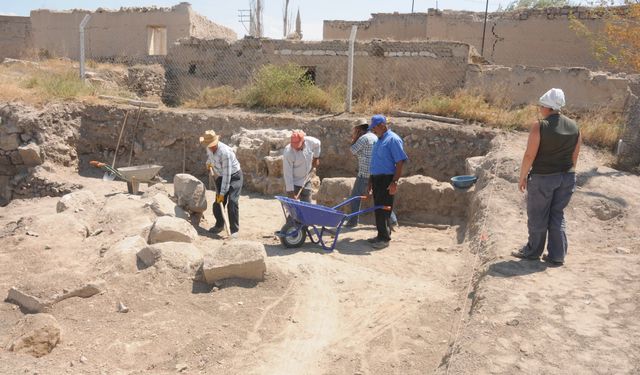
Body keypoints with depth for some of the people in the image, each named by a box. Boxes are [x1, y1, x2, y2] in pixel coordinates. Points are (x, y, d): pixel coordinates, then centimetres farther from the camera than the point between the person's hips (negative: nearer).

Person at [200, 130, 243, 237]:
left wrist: (222, 193, -29)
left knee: (232, 202, -18)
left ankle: (234, 229, -10)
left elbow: (227, 175, -32)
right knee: (217, 202, 4)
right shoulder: (209, 148, -10)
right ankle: (219, 225, 24)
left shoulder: (225, 152, -34)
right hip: (221, 176, 7)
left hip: (234, 176, -7)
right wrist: (208, 163, 25)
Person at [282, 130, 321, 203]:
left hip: (306, 181, 5)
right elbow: (287, 174, -25)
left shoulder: (310, 141, -15)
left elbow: (317, 143, 12)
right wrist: (290, 191, -25)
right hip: (294, 183, -5)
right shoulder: (288, 153, -27)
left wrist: (316, 157, 13)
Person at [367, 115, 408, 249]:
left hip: (386, 179, -9)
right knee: (378, 208, 12)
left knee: (383, 209, -7)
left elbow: (400, 162, -17)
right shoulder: (378, 141, 16)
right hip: (376, 178, 9)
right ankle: (381, 235, 21)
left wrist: (394, 182, -22)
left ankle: (384, 238, 1)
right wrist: (370, 181, 21)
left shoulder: (393, 139, -11)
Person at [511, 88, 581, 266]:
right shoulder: (574, 126, 3)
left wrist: (522, 177, -4)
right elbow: (574, 156, 8)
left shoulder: (539, 126, -15)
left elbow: (530, 155, -14)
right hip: (567, 178, 6)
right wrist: (568, 174, 20)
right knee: (557, 215, 15)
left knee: (537, 216, 10)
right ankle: (557, 256, 18)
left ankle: (533, 251, 25)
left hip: (543, 177, -5)